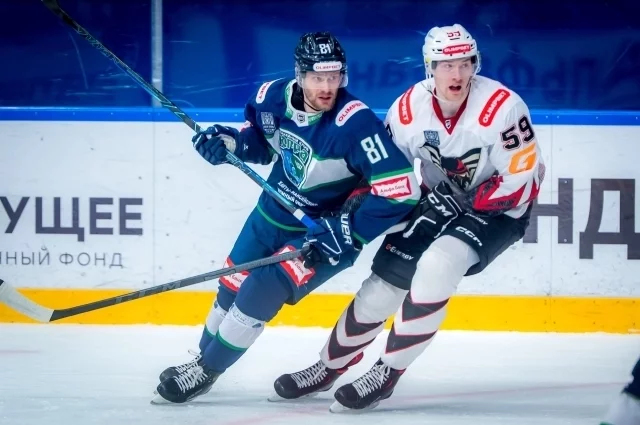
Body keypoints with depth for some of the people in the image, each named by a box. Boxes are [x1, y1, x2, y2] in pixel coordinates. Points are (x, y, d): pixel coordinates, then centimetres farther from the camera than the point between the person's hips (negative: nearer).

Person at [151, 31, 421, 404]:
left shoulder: (355, 123, -34)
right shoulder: (273, 97, -15)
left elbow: (401, 191, -34)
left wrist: (347, 233, -32)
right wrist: (230, 142, -12)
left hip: (326, 228, -6)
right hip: (275, 212, 6)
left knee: (264, 288, -13)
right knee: (233, 286, 18)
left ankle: (207, 370, 9)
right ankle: (202, 356, 44)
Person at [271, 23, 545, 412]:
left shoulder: (502, 107, -27)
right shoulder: (409, 109, -12)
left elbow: (523, 180, -23)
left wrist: (466, 202, -25)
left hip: (498, 209, -5)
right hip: (439, 201, 5)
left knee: (436, 265, -29)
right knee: (384, 281, 0)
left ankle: (388, 373, -15)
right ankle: (330, 367, 25)